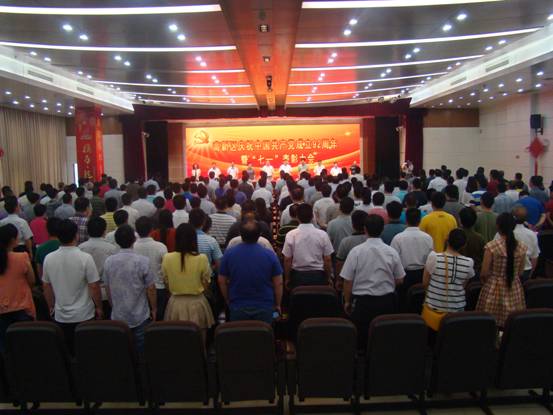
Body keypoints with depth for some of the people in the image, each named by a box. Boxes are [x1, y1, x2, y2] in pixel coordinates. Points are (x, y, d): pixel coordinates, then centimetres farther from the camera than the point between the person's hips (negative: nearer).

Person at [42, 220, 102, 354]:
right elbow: (94, 287, -13)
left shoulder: (48, 258, -5)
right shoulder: (85, 258, -18)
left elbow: (46, 286, 7)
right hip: (84, 315, -3)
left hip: (61, 316, 4)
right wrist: (99, 307, 1)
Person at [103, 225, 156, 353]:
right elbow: (151, 289, -10)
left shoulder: (109, 262, -5)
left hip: (117, 317, 3)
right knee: (140, 351, 9)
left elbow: (108, 290, 5)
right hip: (140, 317, -3)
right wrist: (154, 309, 4)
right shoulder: (142, 261, -15)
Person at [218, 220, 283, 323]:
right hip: (264, 307, -1)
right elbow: (278, 283, -5)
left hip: (237, 307, 1)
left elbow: (222, 281, 1)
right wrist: (277, 305, 9)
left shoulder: (229, 254, -8)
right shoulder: (270, 255, -10)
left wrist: (228, 301, 16)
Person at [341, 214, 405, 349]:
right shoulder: (392, 252, -6)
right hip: (387, 302, 2)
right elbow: (399, 280, 2)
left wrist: (347, 301, 7)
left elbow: (348, 281, -8)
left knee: (362, 338, 11)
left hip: (363, 302, -2)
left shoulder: (356, 251, -12)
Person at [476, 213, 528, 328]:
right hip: (514, 289, 4)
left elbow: (484, 273, -12)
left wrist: (485, 281, 10)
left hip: (494, 288, -4)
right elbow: (520, 272, 6)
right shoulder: (522, 247, -4)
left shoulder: (491, 246, -16)